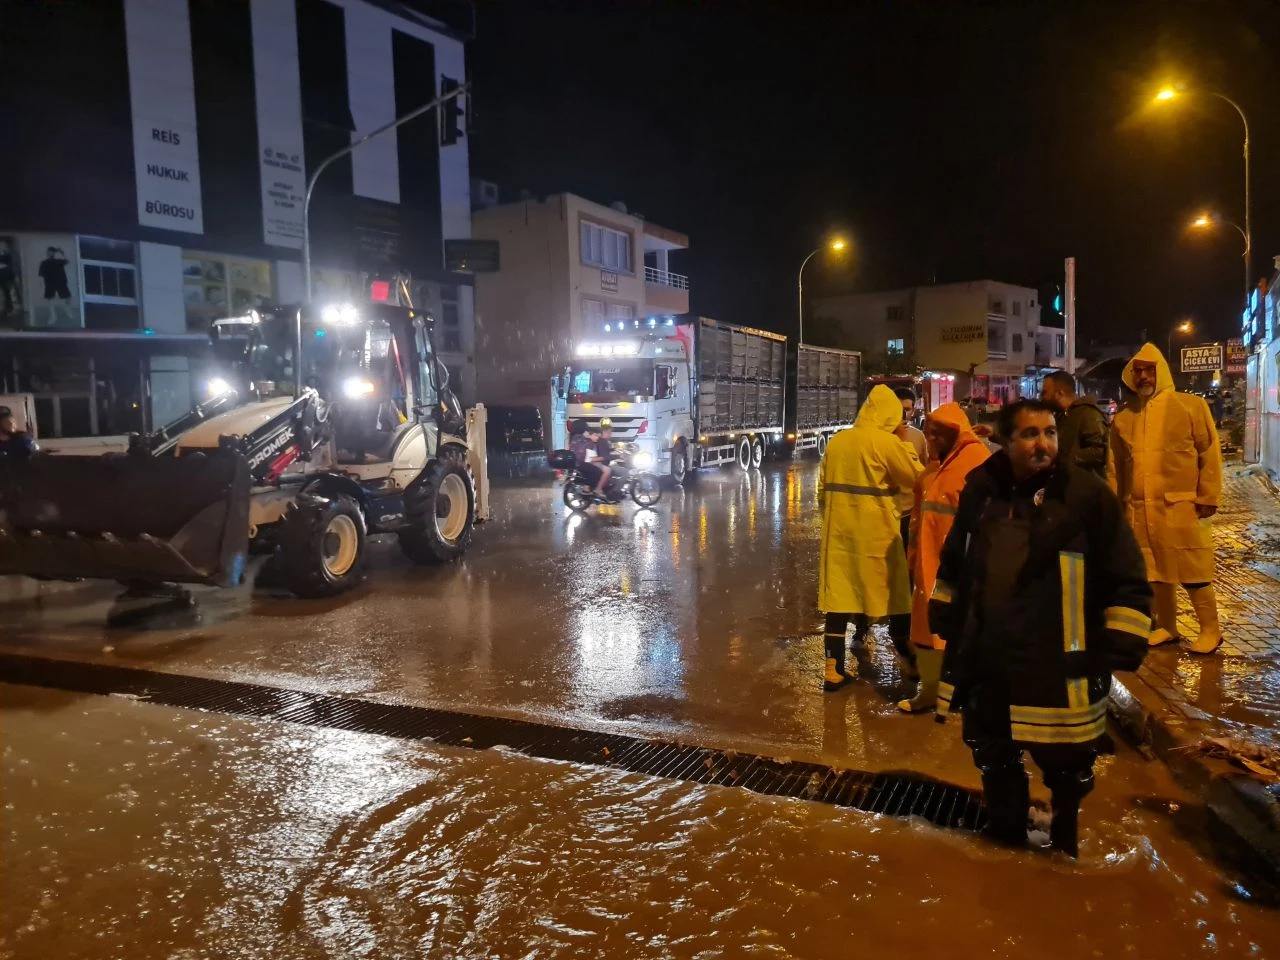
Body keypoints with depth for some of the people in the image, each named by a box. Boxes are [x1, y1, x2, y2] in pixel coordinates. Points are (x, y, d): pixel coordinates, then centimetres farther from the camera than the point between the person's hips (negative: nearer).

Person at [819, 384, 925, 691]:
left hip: (839, 529, 5)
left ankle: (834, 671, 6)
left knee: (838, 596, 5)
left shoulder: (837, 440, 8)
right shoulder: (887, 442, -10)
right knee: (894, 594, 11)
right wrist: (904, 443, 7)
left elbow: (823, 487, 12)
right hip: (876, 531, -5)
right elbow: (916, 477, -1)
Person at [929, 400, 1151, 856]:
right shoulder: (980, 490, 2)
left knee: (1065, 768, 13)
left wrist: (1120, 647, -11)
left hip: (1057, 669, -4)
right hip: (984, 662, 4)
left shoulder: (1087, 494, -11)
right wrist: (943, 615, 18)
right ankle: (1006, 838, 42)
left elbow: (1127, 581, -7)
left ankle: (1065, 845, 39)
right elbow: (953, 561, 17)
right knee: (994, 761, 20)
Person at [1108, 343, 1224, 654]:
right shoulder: (1123, 417, 10)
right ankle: (1167, 627, 24)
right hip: (1139, 508, 4)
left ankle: (1210, 630, 13)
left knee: (1192, 571, -1)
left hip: (1181, 505, -4)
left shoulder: (1191, 406, -1)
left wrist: (1208, 497, -7)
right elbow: (1114, 465, 13)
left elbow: (1210, 454, -3)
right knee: (1156, 570, 12)